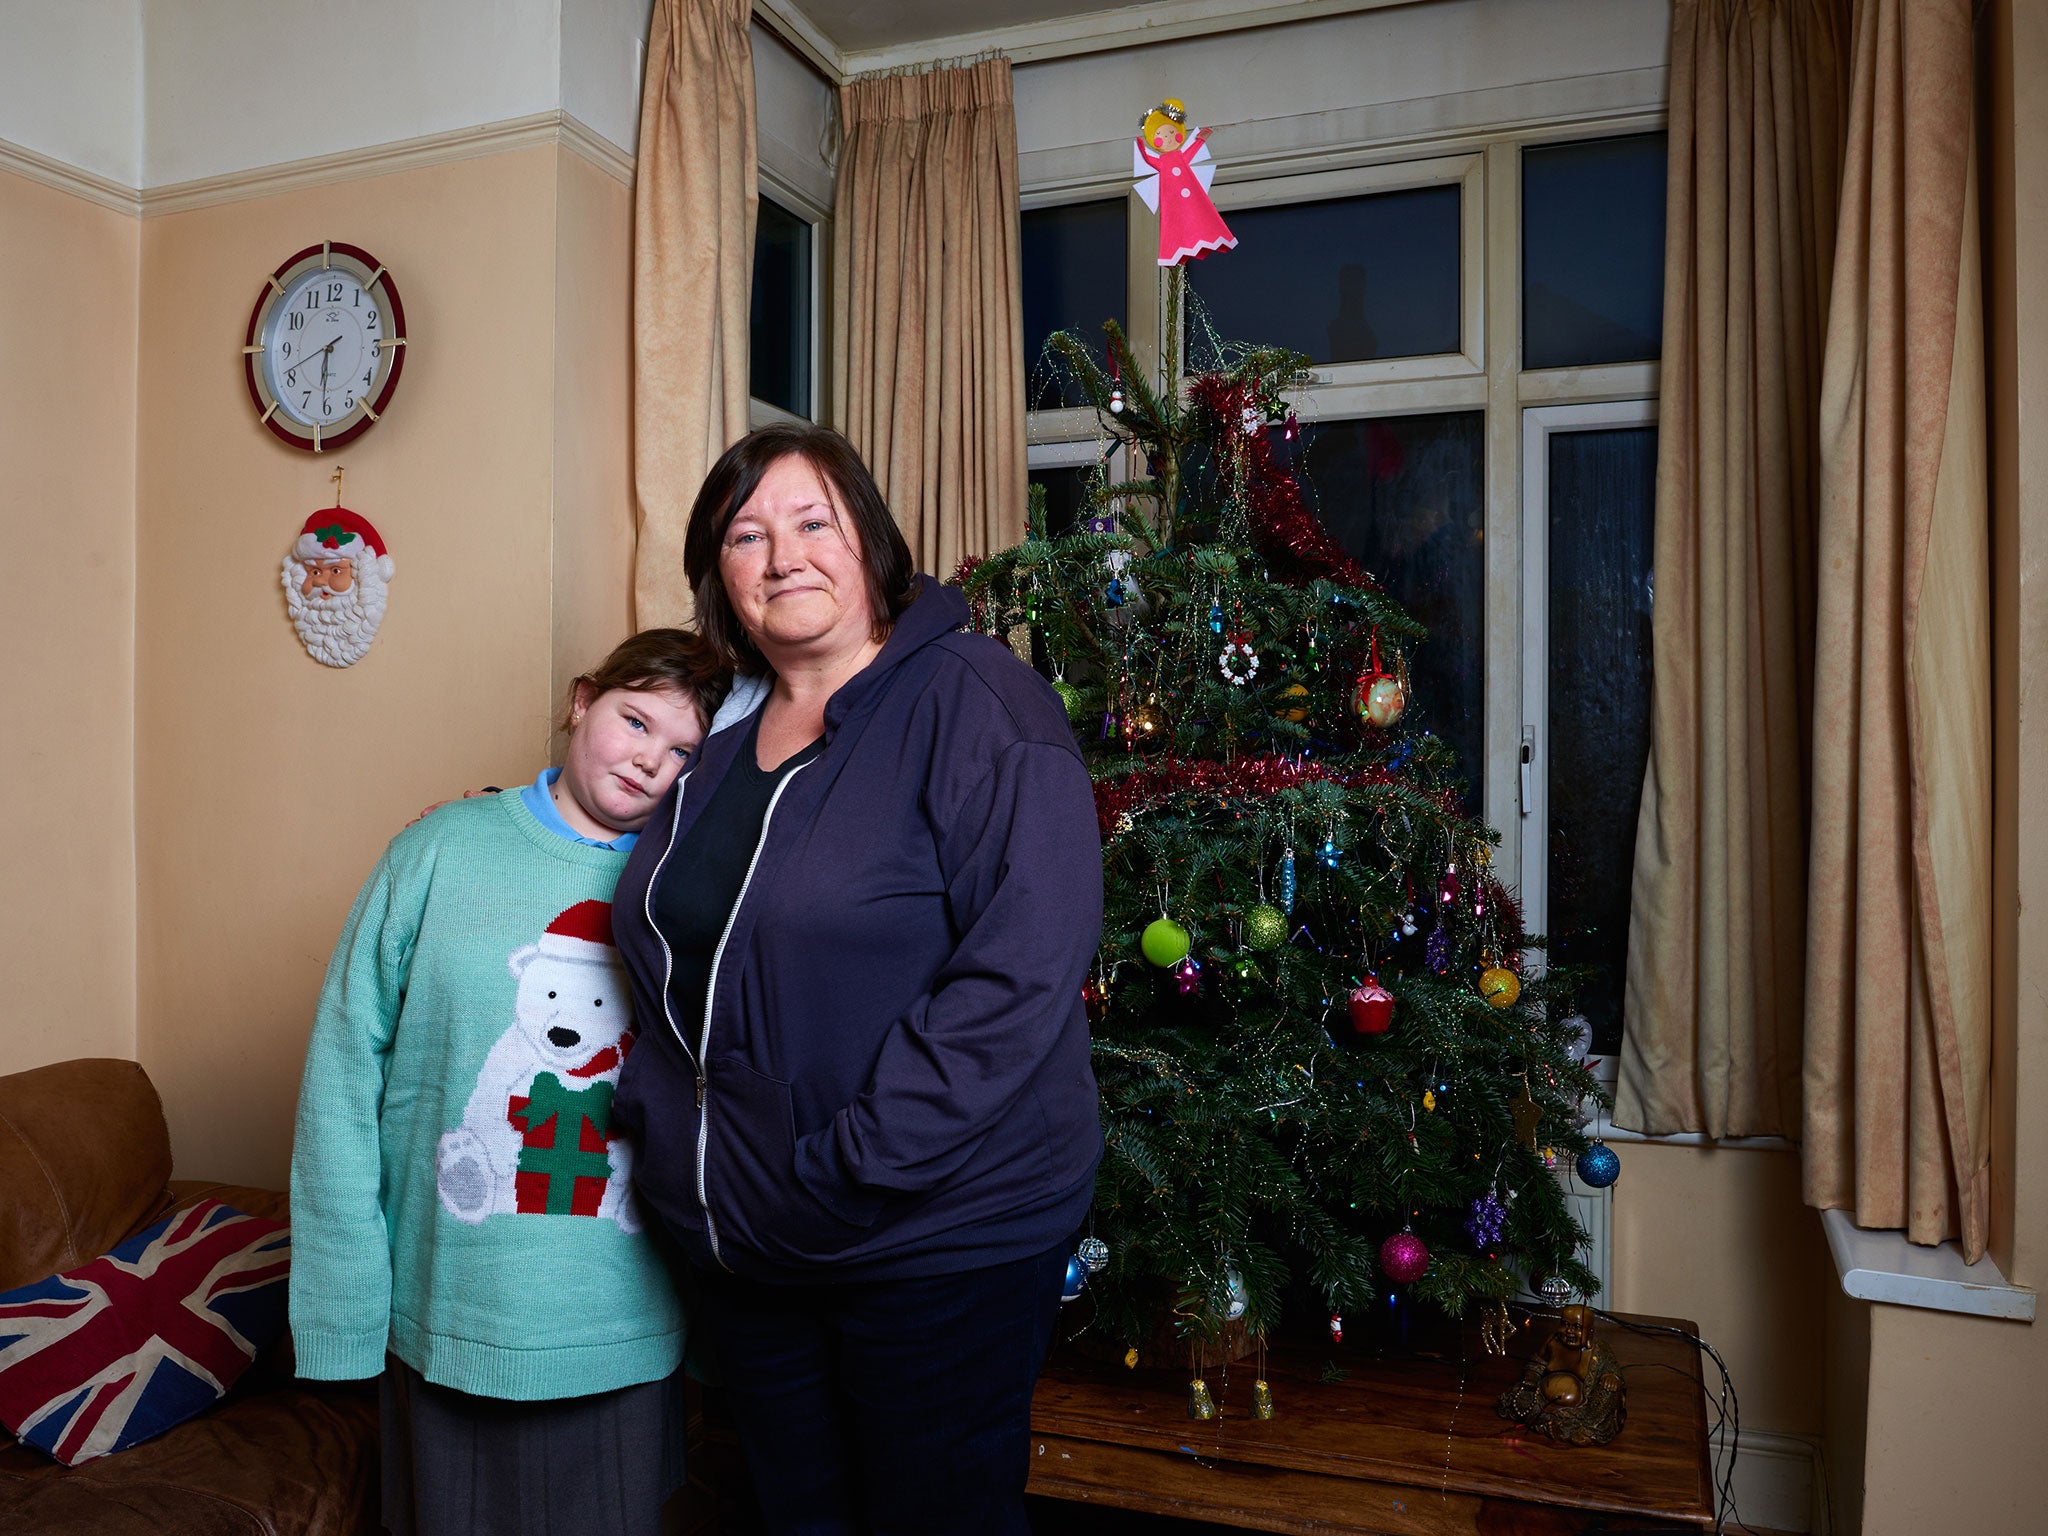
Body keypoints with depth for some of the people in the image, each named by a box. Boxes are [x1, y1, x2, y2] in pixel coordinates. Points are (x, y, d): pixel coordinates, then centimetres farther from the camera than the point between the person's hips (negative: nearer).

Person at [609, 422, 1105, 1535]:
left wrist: (857, 1162, -24)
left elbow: (1023, 966, -24)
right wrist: (654, 1120, 6)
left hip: (936, 1236, -7)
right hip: (741, 1240, 7)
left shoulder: (973, 701, -14)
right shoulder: (719, 749, 10)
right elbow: (674, 968, 21)